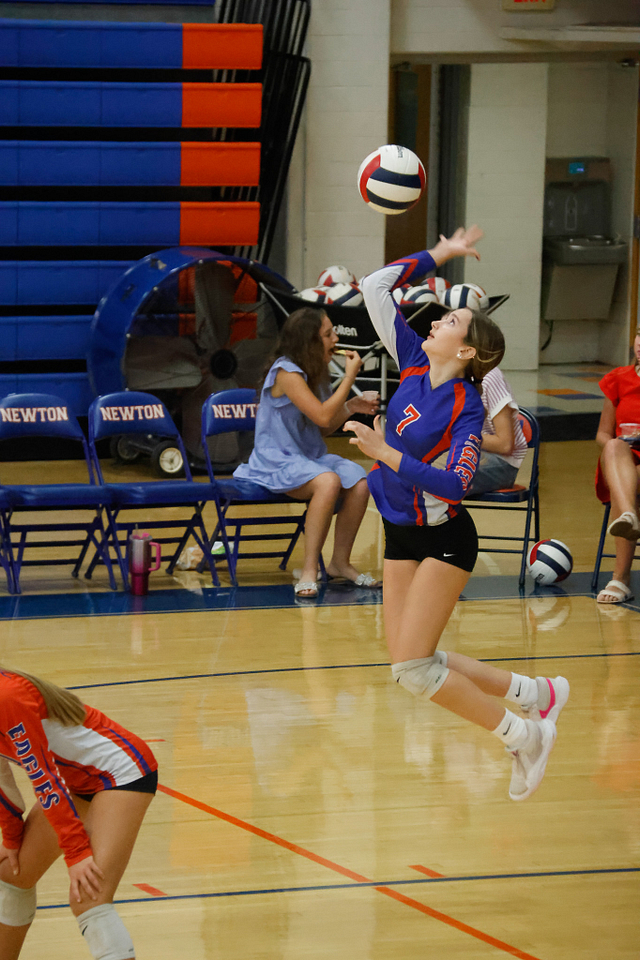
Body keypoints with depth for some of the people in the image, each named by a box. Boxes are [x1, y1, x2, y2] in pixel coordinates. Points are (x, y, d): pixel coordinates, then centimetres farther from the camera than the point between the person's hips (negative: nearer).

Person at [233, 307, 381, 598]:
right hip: (277, 461, -8)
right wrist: (350, 376, -15)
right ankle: (309, 571, -30)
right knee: (328, 481, -35)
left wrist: (350, 407, 2)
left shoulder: (316, 373, 12)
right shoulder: (286, 372, -16)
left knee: (359, 483, -17)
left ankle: (340, 562, 0)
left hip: (311, 458, 8)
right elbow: (321, 416, -23)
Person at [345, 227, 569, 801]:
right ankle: (537, 694, 22)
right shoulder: (415, 364, -2)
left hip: (443, 539, -8)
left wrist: (388, 455, -37)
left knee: (411, 666, -13)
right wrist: (438, 255, 2)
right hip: (402, 535, 8)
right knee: (409, 663, 7)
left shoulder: (466, 410, -20)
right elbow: (377, 288, 2)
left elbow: (455, 484, -32)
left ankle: (524, 736, 2)